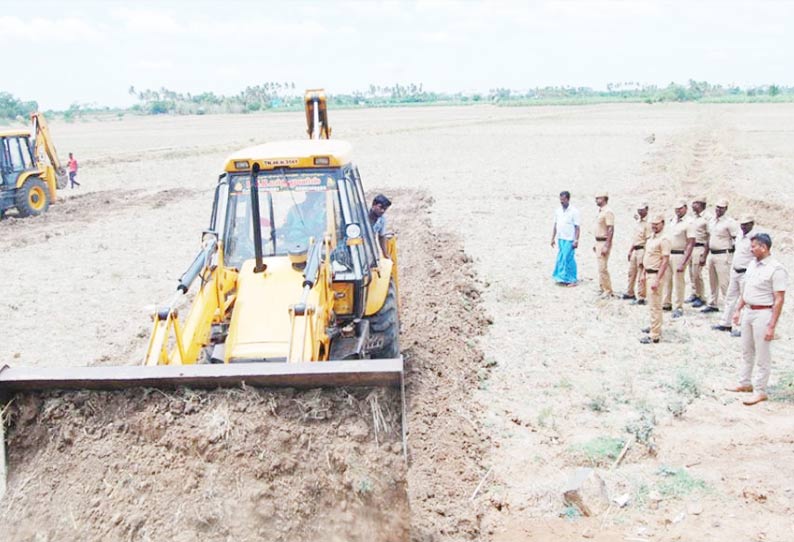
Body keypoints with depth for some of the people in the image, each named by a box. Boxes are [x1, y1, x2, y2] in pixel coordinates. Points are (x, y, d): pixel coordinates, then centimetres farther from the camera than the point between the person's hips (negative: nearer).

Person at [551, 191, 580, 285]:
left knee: (567, 259, -7)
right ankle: (561, 278, 15)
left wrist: (576, 240, -13)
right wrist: (553, 238, 13)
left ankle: (571, 280, 0)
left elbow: (577, 227, -8)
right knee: (561, 259, 7)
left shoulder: (574, 211, -7)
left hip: (569, 239, -6)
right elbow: (555, 225, 16)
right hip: (560, 239, 6)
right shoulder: (558, 211, 9)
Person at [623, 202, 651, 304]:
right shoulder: (638, 222, 12)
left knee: (641, 276, -4)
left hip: (642, 250, -10)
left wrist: (644, 257, -21)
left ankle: (641, 298, 3)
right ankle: (630, 293, 35)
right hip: (635, 250, 10)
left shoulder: (648, 224, -16)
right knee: (631, 272, 20)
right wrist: (630, 250, 20)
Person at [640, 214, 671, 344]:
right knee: (653, 303, 21)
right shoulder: (651, 238, 11)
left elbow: (665, 261, -21)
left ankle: (654, 335, -5)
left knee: (654, 305, -8)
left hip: (656, 274, -10)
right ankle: (655, 327, 36)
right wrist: (645, 274, 20)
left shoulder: (663, 240, -17)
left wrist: (657, 280, -25)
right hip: (649, 273, 10)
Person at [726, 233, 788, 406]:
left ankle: (760, 391, 10)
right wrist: (738, 310, 17)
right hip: (748, 311, 8)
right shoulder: (753, 264, 7)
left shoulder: (776, 269, -17)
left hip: (763, 314, -8)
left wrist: (771, 326, -20)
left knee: (762, 356, 2)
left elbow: (779, 300, -18)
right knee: (747, 351, 19)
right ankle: (745, 383, 32)